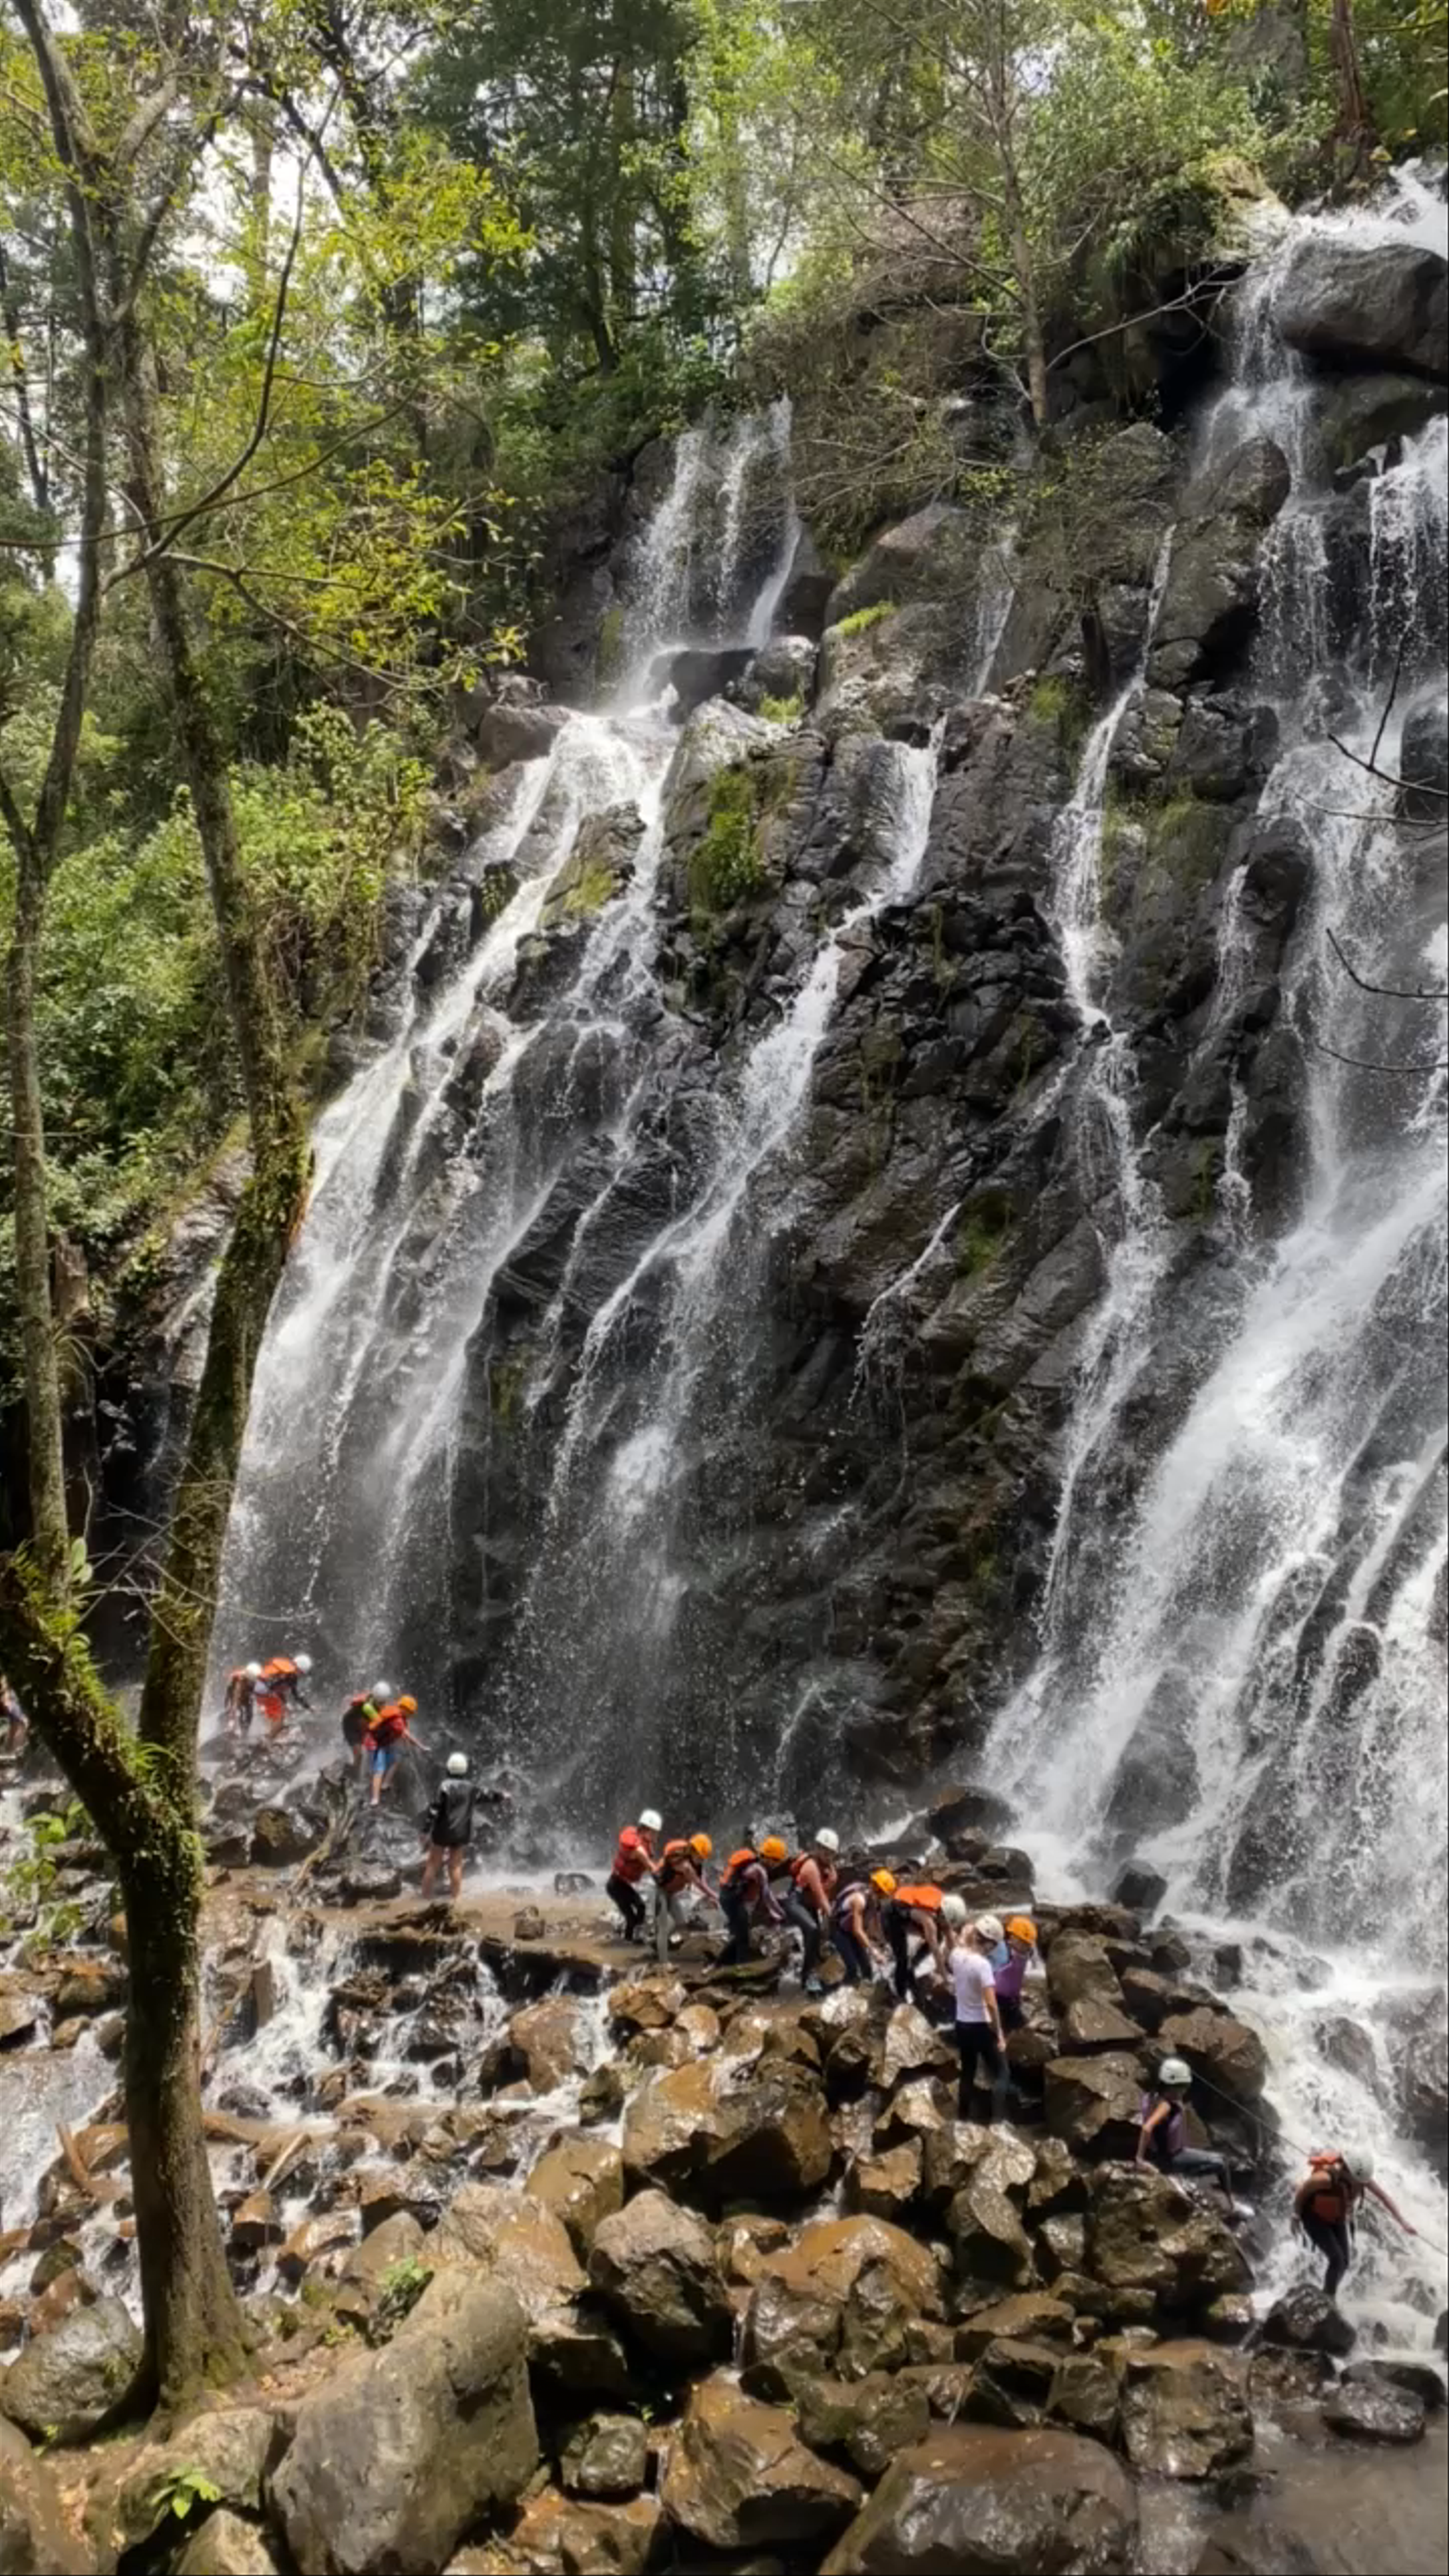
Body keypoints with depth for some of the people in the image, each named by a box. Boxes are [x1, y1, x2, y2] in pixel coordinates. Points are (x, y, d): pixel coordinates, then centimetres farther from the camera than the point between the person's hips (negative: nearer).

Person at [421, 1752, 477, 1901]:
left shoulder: (446, 1786, -14)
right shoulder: (470, 1788, -1)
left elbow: (434, 1810, -17)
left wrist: (427, 1832, -13)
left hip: (443, 1832, -3)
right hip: (462, 1833, 3)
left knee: (433, 1865, 8)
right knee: (456, 1866, 11)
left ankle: (426, 1897, 12)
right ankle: (456, 1897, 14)